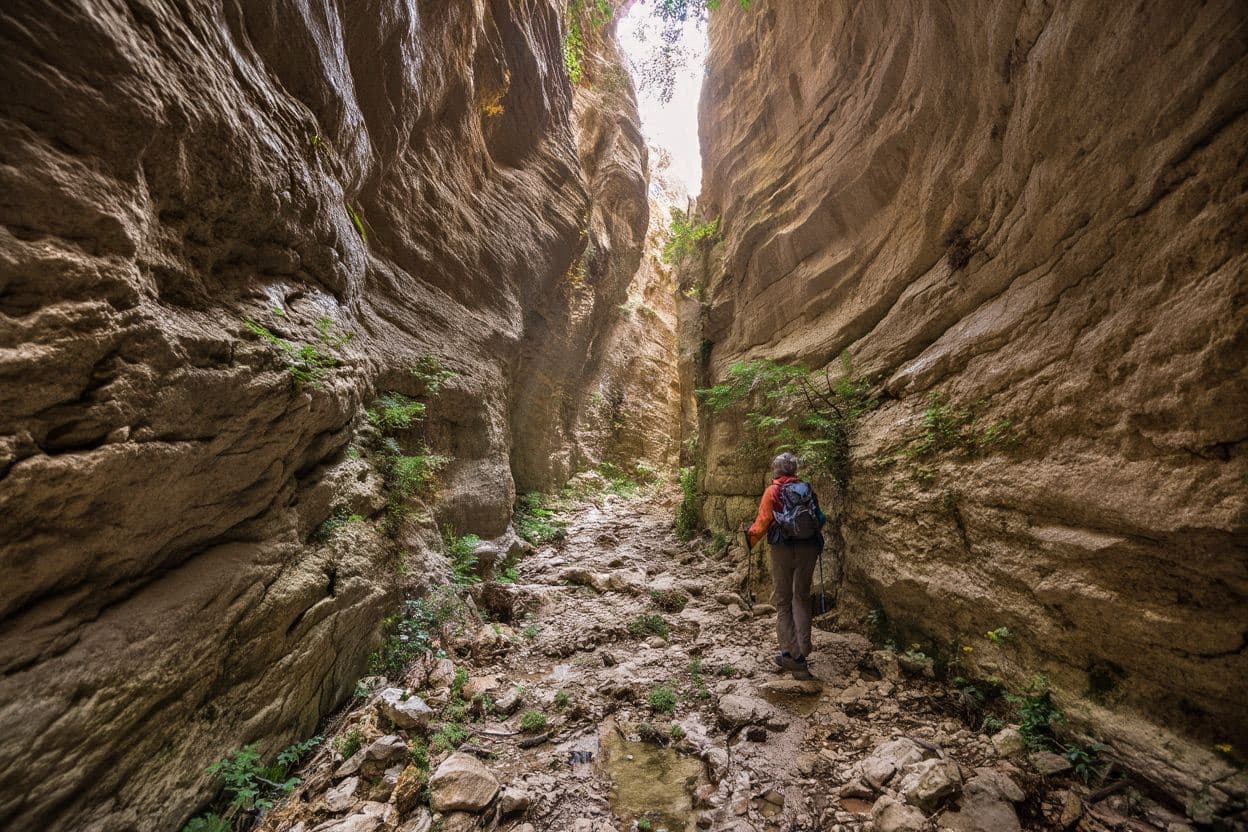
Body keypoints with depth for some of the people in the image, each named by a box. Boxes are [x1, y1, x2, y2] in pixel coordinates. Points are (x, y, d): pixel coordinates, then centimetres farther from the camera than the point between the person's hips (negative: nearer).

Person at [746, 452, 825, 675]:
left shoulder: (772, 491, -6)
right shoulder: (807, 489, 5)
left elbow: (762, 521, -9)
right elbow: (819, 519, 9)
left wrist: (751, 541, 6)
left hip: (783, 548, -4)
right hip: (809, 548, 4)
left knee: (783, 600, 9)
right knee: (802, 597, 18)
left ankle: (791, 654, 8)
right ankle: (803, 652, 18)